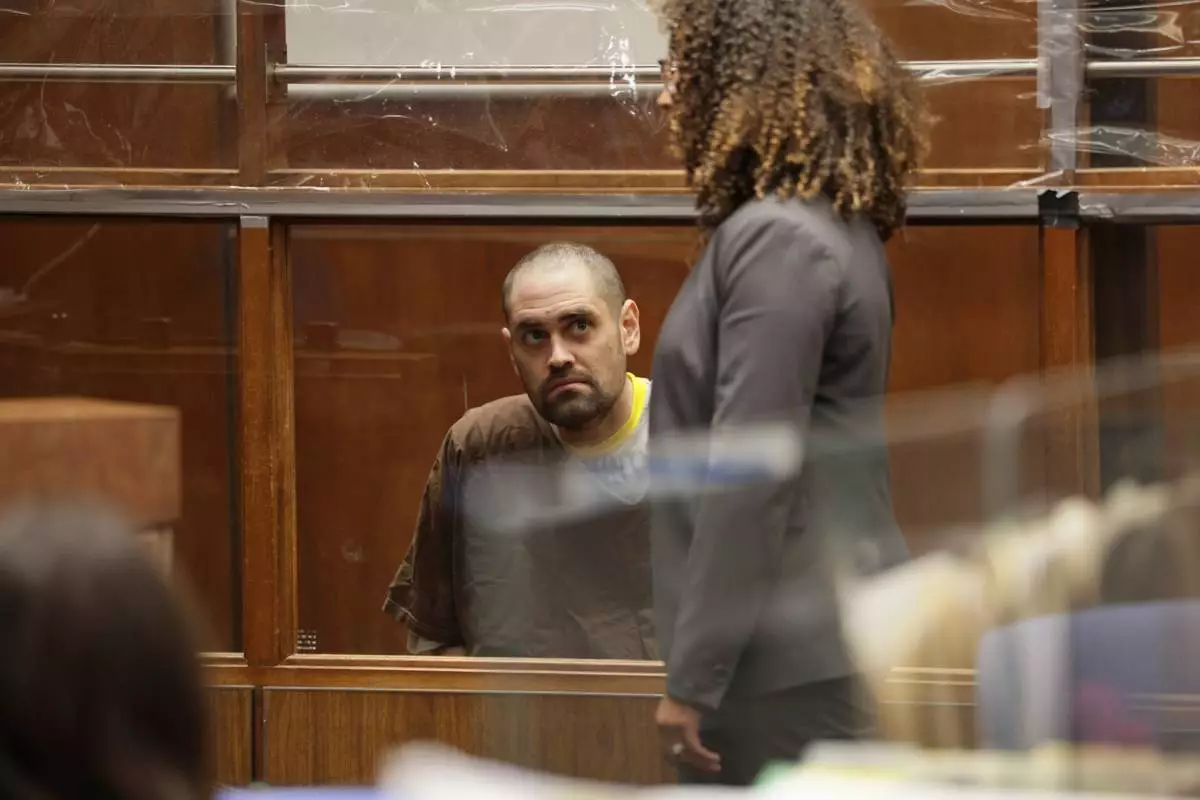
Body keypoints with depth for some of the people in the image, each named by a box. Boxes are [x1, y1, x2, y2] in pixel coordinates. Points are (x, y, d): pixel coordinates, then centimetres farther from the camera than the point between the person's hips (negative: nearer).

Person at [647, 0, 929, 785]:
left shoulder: (777, 237, -16)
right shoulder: (838, 225, 13)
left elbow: (751, 476, -21)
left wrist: (694, 676, -18)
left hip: (786, 655, -9)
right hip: (825, 632, 9)